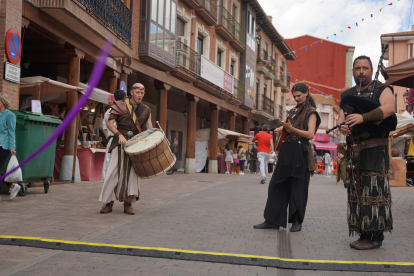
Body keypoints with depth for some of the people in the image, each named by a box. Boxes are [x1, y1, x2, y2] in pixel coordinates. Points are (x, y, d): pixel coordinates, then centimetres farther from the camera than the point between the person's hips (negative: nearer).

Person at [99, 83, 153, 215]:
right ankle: (109, 203, 2)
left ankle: (128, 204, 3)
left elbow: (149, 129, 10)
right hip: (120, 144, -2)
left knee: (132, 173, -3)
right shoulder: (120, 106, 2)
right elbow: (109, 123, -3)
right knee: (113, 172, -7)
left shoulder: (146, 110, 12)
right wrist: (120, 135, -19)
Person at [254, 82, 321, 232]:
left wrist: (291, 129, -23)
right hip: (287, 151, 6)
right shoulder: (294, 111, 18)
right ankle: (273, 221, 7)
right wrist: (281, 129, 8)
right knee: (277, 185, 3)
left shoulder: (311, 112, -1)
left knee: (297, 188, -1)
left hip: (301, 153, -6)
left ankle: (297, 221, 10)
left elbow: (310, 134, -13)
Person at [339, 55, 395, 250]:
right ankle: (363, 234, 13)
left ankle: (375, 237, -2)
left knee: (373, 191, -8)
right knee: (357, 191, 6)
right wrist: (342, 126, -15)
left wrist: (363, 117, -28)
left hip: (374, 150, -5)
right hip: (353, 151, 5)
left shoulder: (382, 90, 5)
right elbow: (341, 117, 10)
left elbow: (389, 108, -15)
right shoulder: (347, 95, 20)